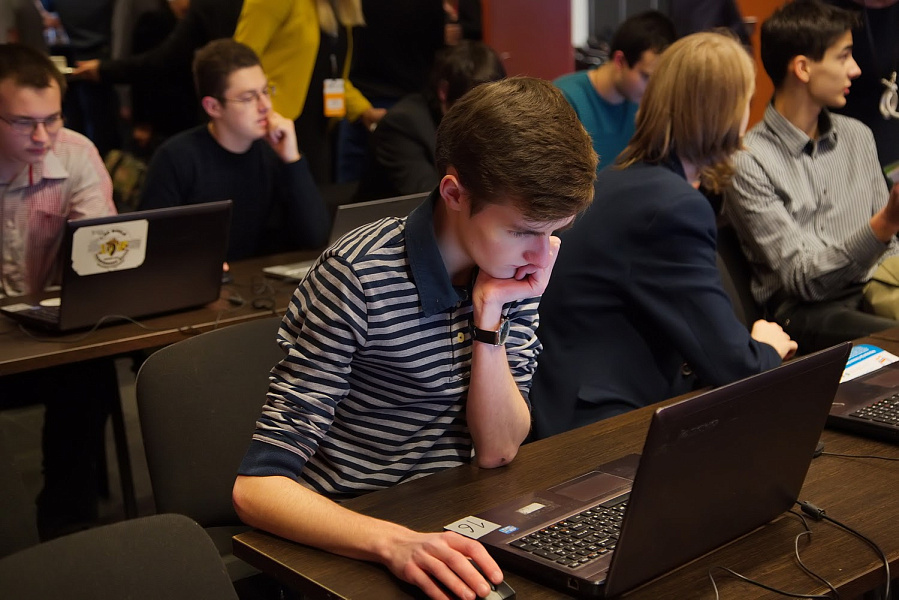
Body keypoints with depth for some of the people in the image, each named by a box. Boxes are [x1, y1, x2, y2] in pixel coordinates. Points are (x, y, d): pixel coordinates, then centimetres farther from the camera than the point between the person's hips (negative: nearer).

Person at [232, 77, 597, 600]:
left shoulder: (516, 267, -1)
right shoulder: (359, 278, -19)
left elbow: (496, 450, -2)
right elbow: (256, 487, -23)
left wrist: (489, 315, -15)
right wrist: (395, 544, -38)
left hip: (451, 526, 5)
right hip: (352, 545, -4)